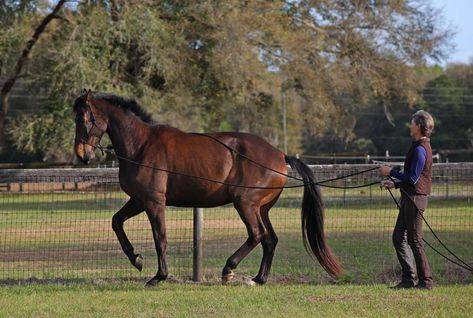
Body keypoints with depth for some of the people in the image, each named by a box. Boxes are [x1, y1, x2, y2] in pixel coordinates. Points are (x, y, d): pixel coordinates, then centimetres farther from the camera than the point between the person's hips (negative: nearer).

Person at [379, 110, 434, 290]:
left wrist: (391, 172, -14)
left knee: (414, 240, -5)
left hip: (415, 199, -10)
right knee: (399, 238, 12)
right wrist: (395, 184, 18)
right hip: (410, 198, 10)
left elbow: (413, 179, -22)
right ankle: (408, 279, 13)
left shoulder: (420, 150, -17)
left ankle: (426, 280, 1)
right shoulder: (421, 147, 15)